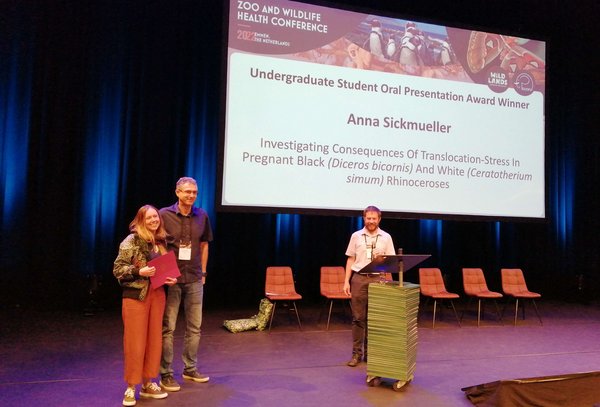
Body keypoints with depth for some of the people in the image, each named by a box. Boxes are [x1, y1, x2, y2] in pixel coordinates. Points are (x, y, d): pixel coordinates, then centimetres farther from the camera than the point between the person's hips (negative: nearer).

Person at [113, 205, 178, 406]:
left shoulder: (161, 241, 8)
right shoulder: (131, 241, -10)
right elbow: (117, 268, -11)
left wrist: (170, 278, -1)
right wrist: (139, 271, -23)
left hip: (157, 295, 6)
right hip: (136, 296, -6)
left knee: (153, 340, 11)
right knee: (135, 342, 0)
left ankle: (147, 384, 25)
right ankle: (130, 388, 15)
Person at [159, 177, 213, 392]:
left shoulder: (202, 216, 4)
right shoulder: (165, 215, -6)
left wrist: (203, 272, 12)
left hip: (194, 280, 4)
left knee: (194, 326, 12)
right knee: (168, 328, 3)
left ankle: (190, 368, 27)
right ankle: (166, 374, 15)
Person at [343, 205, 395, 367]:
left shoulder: (386, 237, 6)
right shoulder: (356, 236, 5)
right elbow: (350, 259, 6)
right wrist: (346, 281, 1)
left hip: (377, 279, 0)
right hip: (359, 278, 0)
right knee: (358, 317, 1)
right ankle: (356, 353, 9)